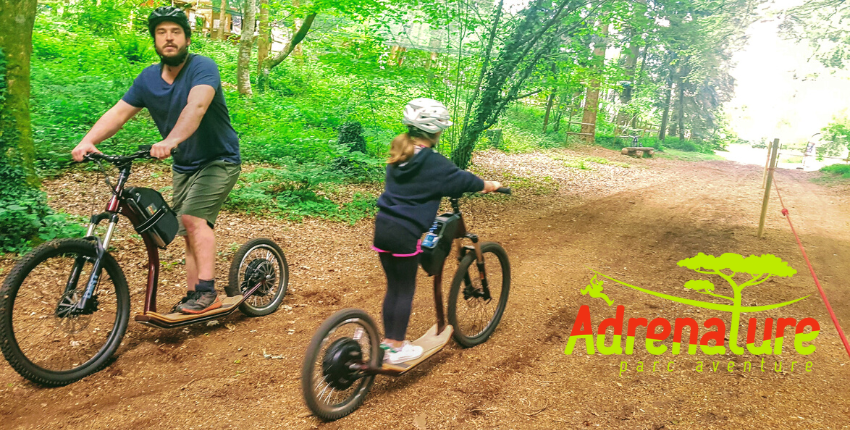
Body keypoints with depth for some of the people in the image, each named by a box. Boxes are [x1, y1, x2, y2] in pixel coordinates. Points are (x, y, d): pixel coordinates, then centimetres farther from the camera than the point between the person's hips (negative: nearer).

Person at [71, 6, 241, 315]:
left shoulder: (202, 67, -19)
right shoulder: (148, 78, 0)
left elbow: (196, 106, -37)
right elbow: (118, 112, -5)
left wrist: (171, 140, -53)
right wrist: (89, 141, -22)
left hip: (219, 160, -6)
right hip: (184, 165, 7)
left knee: (193, 217, -23)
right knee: (189, 231, 7)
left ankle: (207, 292, -19)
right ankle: (193, 296, 13)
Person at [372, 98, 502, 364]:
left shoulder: (398, 153, 10)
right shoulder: (433, 162, -12)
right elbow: (461, 180, -1)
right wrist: (488, 186, 18)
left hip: (383, 226, 7)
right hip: (404, 233, -7)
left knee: (393, 287, 17)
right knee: (406, 290, 7)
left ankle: (387, 342, 25)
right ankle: (397, 349, 16)